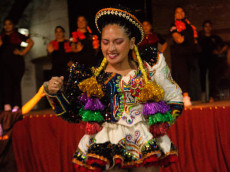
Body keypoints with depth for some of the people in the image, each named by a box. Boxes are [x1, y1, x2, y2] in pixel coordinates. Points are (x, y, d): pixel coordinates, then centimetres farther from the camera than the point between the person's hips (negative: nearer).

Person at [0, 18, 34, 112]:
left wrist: (23, 52, 2)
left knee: (16, 83, -3)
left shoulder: (18, 36, 14)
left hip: (17, 62, -1)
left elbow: (31, 42, 10)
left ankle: (16, 105, -4)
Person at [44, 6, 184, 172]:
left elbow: (175, 101, 8)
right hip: (108, 146, 0)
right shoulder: (94, 76, 1)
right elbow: (71, 113, 2)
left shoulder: (149, 69, 0)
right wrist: (53, 93, -11)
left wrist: (160, 126, -1)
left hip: (146, 145, 1)